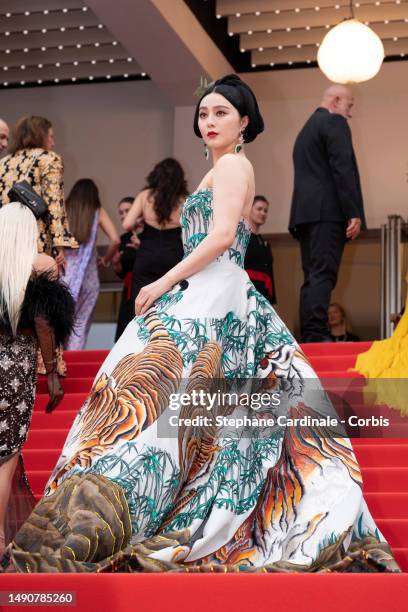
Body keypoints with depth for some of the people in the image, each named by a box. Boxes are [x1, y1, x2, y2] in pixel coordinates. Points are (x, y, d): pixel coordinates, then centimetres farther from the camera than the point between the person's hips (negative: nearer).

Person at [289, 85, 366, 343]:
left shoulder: (306, 128, 27)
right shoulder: (334, 122, -1)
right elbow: (342, 169, -13)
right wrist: (354, 213, -16)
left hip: (305, 211, 9)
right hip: (328, 211, -9)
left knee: (313, 277, 5)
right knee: (323, 275, -15)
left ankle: (308, 337, 0)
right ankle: (317, 336, -24)